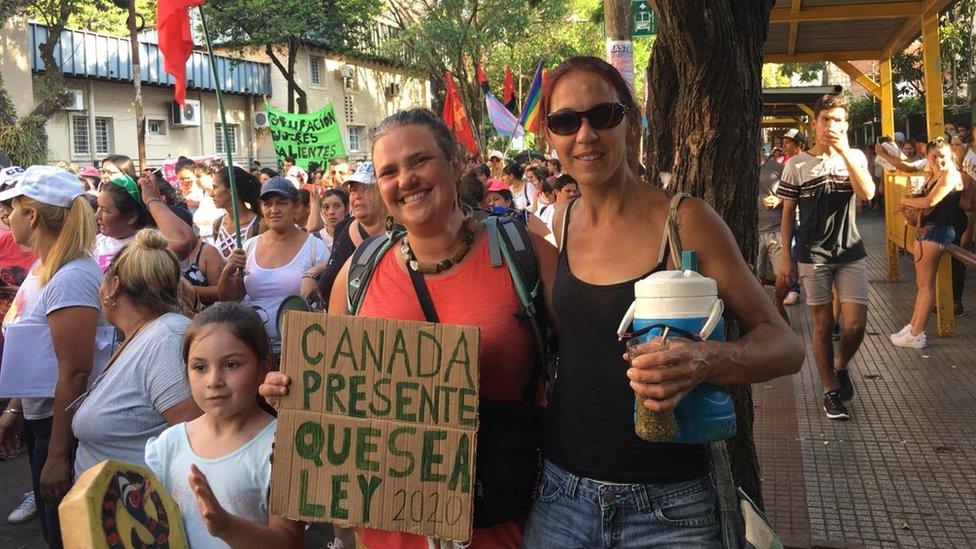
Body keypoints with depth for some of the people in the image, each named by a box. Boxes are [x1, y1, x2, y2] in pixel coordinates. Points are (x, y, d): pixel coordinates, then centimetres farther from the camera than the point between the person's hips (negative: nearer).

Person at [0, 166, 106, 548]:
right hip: (38, 418, 9)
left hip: (64, 425, -9)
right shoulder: (42, 268, 7)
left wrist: (58, 456, -22)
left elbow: (74, 373, -24)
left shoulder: (69, 279, -23)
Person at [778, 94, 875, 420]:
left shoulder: (855, 158, 4)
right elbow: (787, 213, 4)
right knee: (823, 324, 4)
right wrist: (785, 256, 0)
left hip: (850, 254, 1)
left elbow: (867, 193, -15)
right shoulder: (796, 165, 1)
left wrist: (843, 150, -19)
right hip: (813, 256, -1)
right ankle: (830, 390, 16)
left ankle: (840, 366, 27)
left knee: (855, 325, -4)